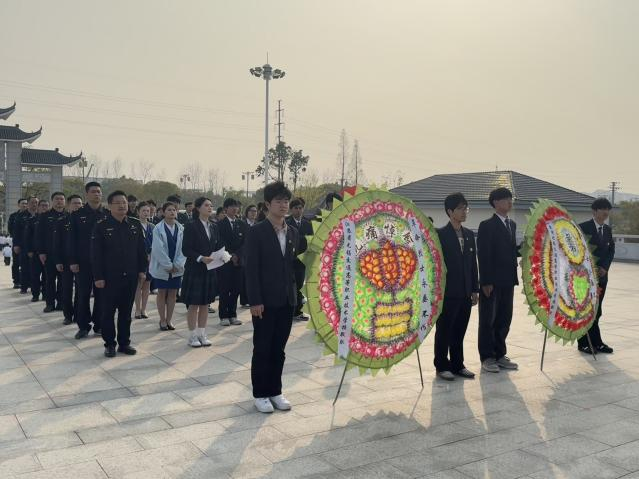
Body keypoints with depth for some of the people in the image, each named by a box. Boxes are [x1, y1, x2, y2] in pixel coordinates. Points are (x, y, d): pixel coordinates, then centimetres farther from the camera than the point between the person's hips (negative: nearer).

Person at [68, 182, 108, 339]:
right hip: (83, 263, 0)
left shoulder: (108, 215, 3)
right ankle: (83, 326, 15)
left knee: (101, 295, 6)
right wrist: (72, 261, -6)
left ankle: (99, 325, 17)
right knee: (83, 295, 5)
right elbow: (71, 240, 1)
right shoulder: (77, 215, 2)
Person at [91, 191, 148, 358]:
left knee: (126, 311, 11)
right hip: (110, 277, -3)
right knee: (109, 311, 5)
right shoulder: (101, 225, -5)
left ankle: (124, 342, 21)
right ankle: (109, 344, 17)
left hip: (131, 276, 3)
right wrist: (98, 277, -10)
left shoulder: (135, 224, 6)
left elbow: (141, 249, 11)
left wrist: (142, 269, 5)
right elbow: (96, 253, -6)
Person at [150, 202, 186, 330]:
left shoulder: (181, 228, 1)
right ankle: (162, 320, 14)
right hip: (162, 266, -3)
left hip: (177, 267, 3)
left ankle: (169, 320, 17)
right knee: (162, 293, 6)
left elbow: (183, 248, -1)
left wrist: (177, 265, -9)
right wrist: (168, 265, -13)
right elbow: (158, 249, -11)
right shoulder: (158, 228, -8)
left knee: (173, 293, 7)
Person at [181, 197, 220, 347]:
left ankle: (202, 333, 18)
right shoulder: (191, 226, -8)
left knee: (205, 303, 10)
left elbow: (218, 247, 13)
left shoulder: (214, 227, 10)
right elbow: (186, 250, -12)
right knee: (193, 304, 1)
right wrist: (201, 258, -23)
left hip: (210, 270, 6)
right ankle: (192, 336, 10)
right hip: (194, 270, -6)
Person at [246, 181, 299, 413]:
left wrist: (295, 292, 5)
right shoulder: (257, 232, -8)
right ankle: (260, 394, 16)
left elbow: (294, 264, 13)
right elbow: (251, 269, -11)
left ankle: (275, 391, 24)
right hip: (265, 301, -5)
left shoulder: (293, 233, 9)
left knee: (278, 349, 12)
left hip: (287, 300, 5)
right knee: (262, 349, 5)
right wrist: (255, 301, -15)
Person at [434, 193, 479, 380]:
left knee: (459, 332, 12)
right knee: (444, 331, 5)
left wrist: (475, 289, 11)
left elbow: (473, 264, 13)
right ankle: (442, 366, 15)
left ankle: (457, 364, 23)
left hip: (465, 293, 6)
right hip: (447, 293, -6)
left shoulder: (469, 235, 12)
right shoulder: (440, 234, -8)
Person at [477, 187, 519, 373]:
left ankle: (500, 354, 21)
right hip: (491, 281, -7)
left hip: (507, 281, 7)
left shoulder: (512, 224, 14)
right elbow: (483, 256, -12)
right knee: (488, 320, 3)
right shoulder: (487, 225, -8)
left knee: (504, 319, 11)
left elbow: (511, 250, 16)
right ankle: (487, 358, 11)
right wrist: (486, 282, -16)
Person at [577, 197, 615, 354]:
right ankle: (585, 343, 5)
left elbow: (611, 250, 13)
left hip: (601, 275, 6)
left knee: (596, 310, 9)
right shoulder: (584, 227, -7)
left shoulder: (608, 229, 12)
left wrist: (605, 268, -3)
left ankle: (595, 342, 14)